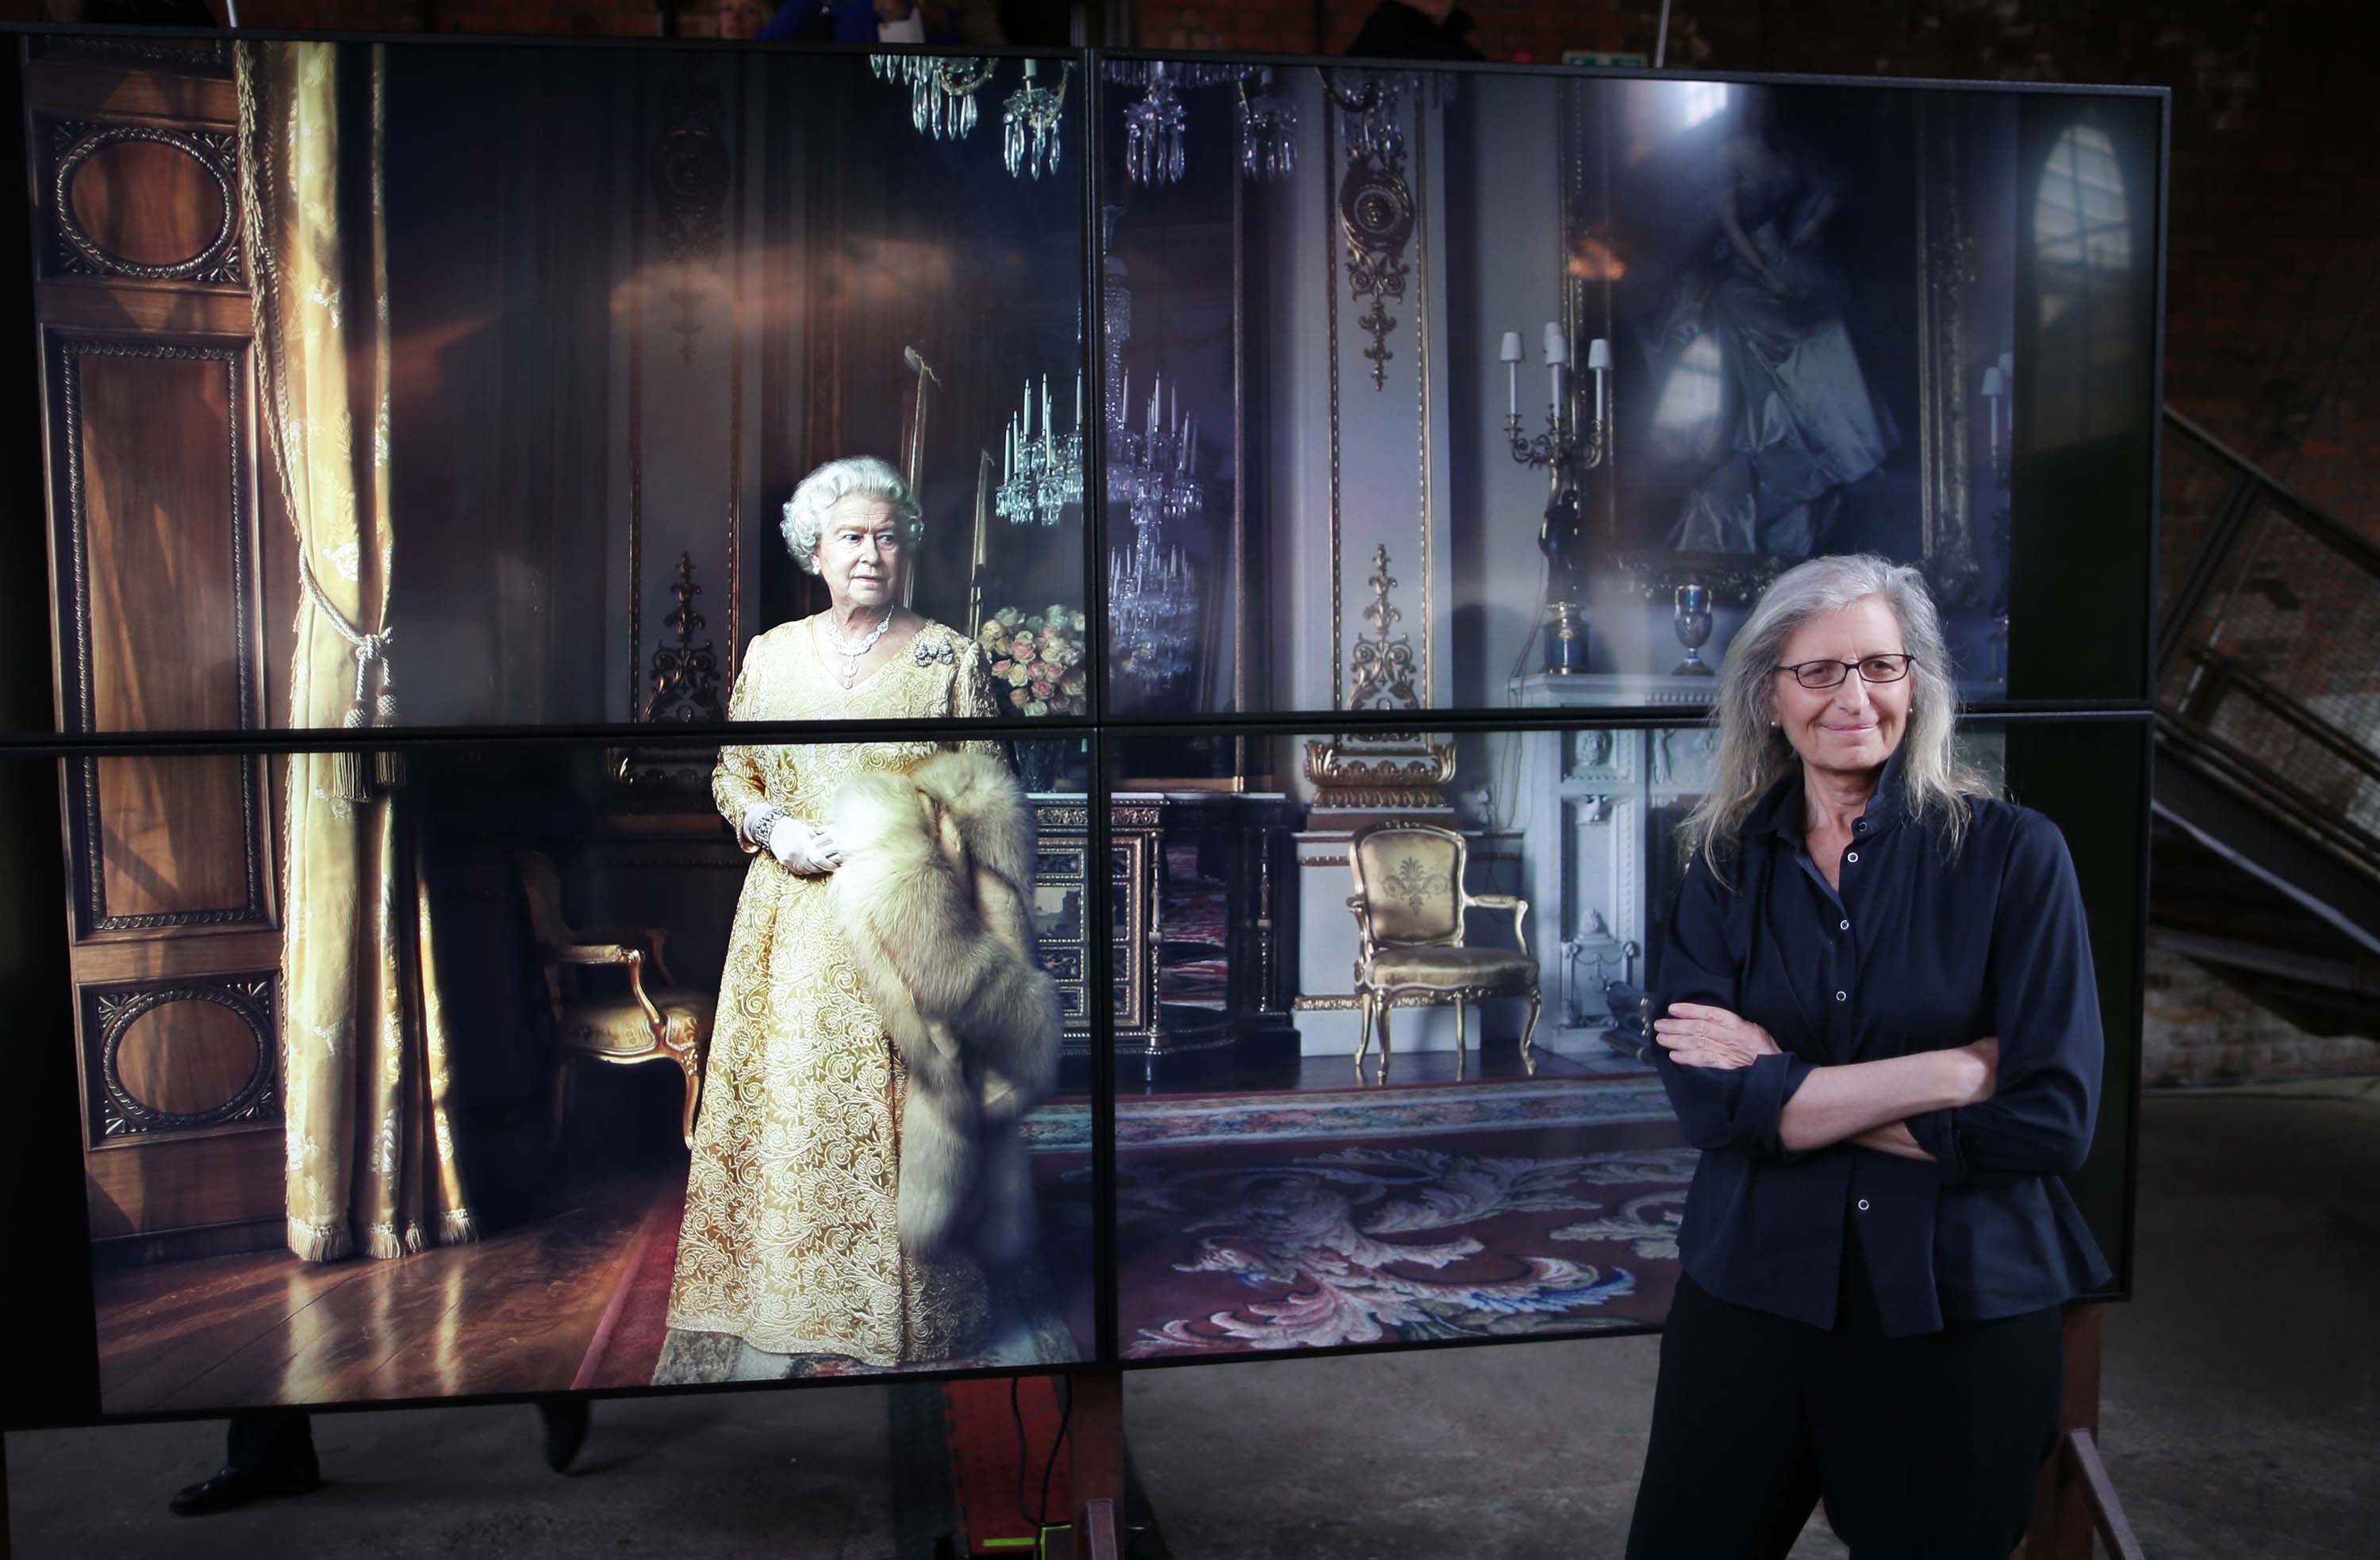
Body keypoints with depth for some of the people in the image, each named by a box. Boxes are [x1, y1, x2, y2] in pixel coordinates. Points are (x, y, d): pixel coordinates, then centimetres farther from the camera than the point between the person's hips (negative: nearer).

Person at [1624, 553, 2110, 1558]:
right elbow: (1705, 1101, -12)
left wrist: (1787, 1086, -13)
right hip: (1751, 1293, 2)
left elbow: (2052, 1118, -14)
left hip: (1959, 1315, -2)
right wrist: (1949, 1071, -18)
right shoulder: (1727, 869, 1)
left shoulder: (2012, 853, -6)